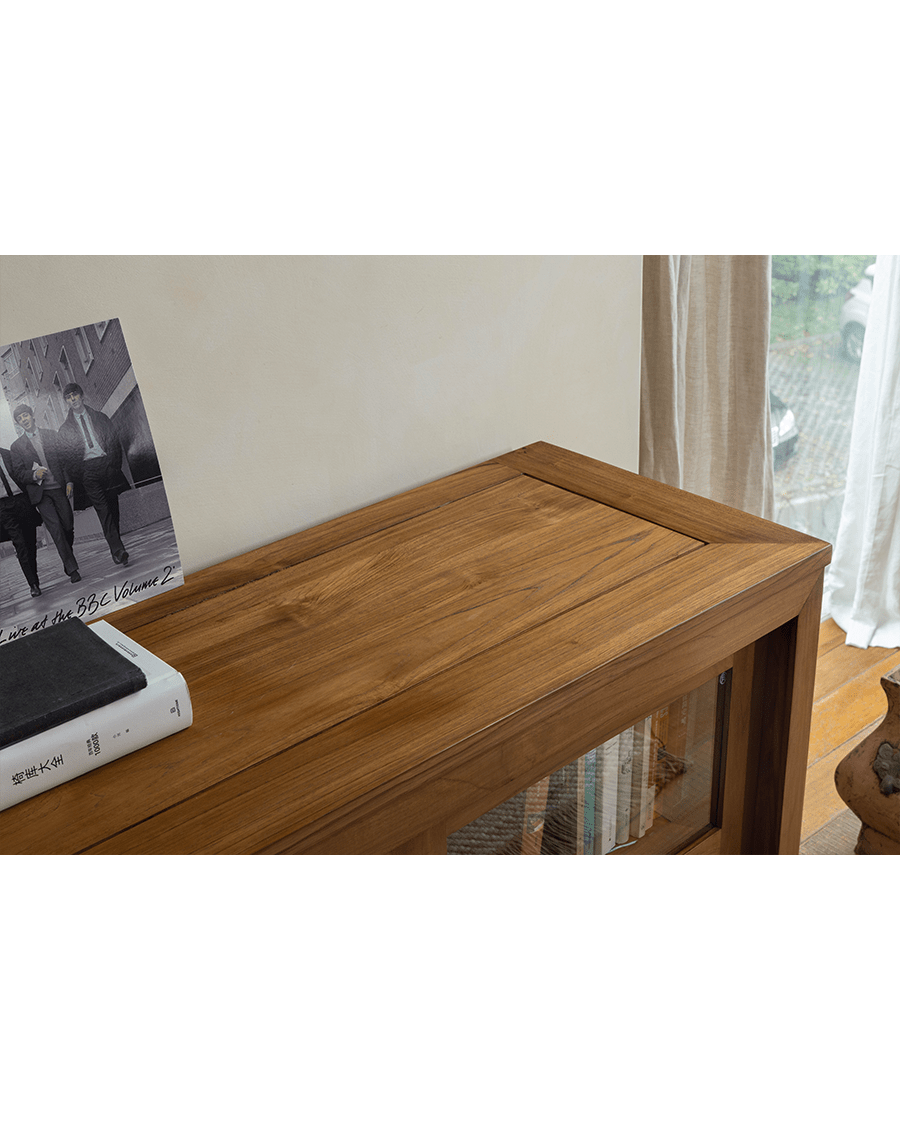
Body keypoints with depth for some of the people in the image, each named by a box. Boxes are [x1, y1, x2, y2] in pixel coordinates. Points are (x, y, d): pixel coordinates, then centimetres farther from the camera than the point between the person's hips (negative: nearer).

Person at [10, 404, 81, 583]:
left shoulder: (51, 435, 10)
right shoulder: (17, 446, 6)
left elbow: (64, 459, 9)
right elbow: (18, 473, 4)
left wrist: (69, 481, -1)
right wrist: (34, 475, -15)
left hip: (59, 488, 2)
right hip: (41, 493, -2)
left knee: (68, 527, 2)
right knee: (56, 529, -12)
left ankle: (67, 560, 28)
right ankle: (72, 569, -11)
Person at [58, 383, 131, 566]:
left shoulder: (99, 417, 15)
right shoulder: (65, 429, 10)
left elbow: (114, 440, 13)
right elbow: (67, 456, 5)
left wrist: (115, 466, 2)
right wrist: (77, 479, -5)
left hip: (107, 464, 2)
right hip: (87, 472, -2)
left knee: (113, 509, 3)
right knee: (104, 511, -14)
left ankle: (116, 550, 13)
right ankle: (118, 550, -23)